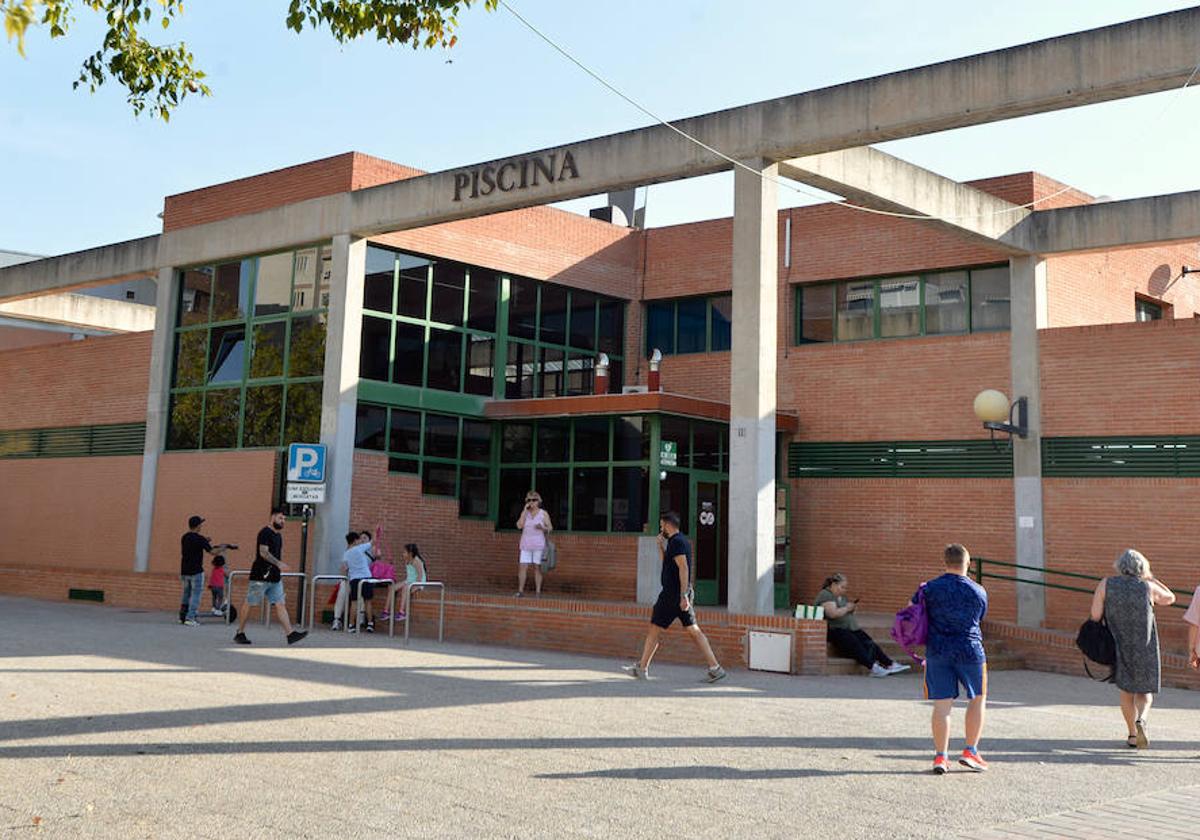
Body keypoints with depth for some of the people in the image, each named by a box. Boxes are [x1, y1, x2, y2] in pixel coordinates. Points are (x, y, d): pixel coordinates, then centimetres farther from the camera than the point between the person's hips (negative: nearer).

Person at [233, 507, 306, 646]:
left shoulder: (278, 535, 17)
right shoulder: (265, 533, -10)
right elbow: (263, 552, -22)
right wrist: (278, 563, -31)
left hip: (274, 577, 8)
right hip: (260, 576, -8)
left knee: (280, 605, -2)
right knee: (249, 603, 3)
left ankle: (290, 634, -10)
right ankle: (239, 633, 14)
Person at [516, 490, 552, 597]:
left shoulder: (544, 513, 0)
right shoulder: (524, 513, 6)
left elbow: (550, 528, 1)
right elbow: (519, 526, -9)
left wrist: (542, 528, -20)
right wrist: (525, 510, -10)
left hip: (539, 544, -2)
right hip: (526, 544, 2)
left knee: (537, 567, -1)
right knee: (522, 567, -5)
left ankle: (538, 591, 3)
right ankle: (520, 591, -1)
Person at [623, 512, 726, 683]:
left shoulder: (676, 542, -13)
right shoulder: (683, 541, 18)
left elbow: (683, 568, -22)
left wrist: (683, 596, -26)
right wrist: (661, 545, 18)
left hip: (672, 595, -9)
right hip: (682, 594, 9)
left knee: (654, 630, 3)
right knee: (694, 631, 4)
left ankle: (641, 668, 12)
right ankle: (715, 668, -3)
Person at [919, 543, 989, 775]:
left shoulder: (929, 589, -2)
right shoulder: (978, 591, 1)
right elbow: (980, 617, 14)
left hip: (937, 651, 1)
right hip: (969, 651, 0)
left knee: (942, 704, 4)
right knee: (977, 699, 17)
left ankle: (940, 756, 3)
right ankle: (970, 751, 14)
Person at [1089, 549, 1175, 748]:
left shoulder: (1106, 585, -7)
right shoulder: (1148, 587, -6)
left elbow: (1095, 616, -12)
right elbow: (1170, 598, 14)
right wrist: (1150, 578, 17)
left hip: (1118, 647, 1)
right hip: (1145, 649, -1)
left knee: (1126, 691, 17)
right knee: (1145, 692, 11)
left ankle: (1132, 735, 19)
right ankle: (1140, 720, -17)